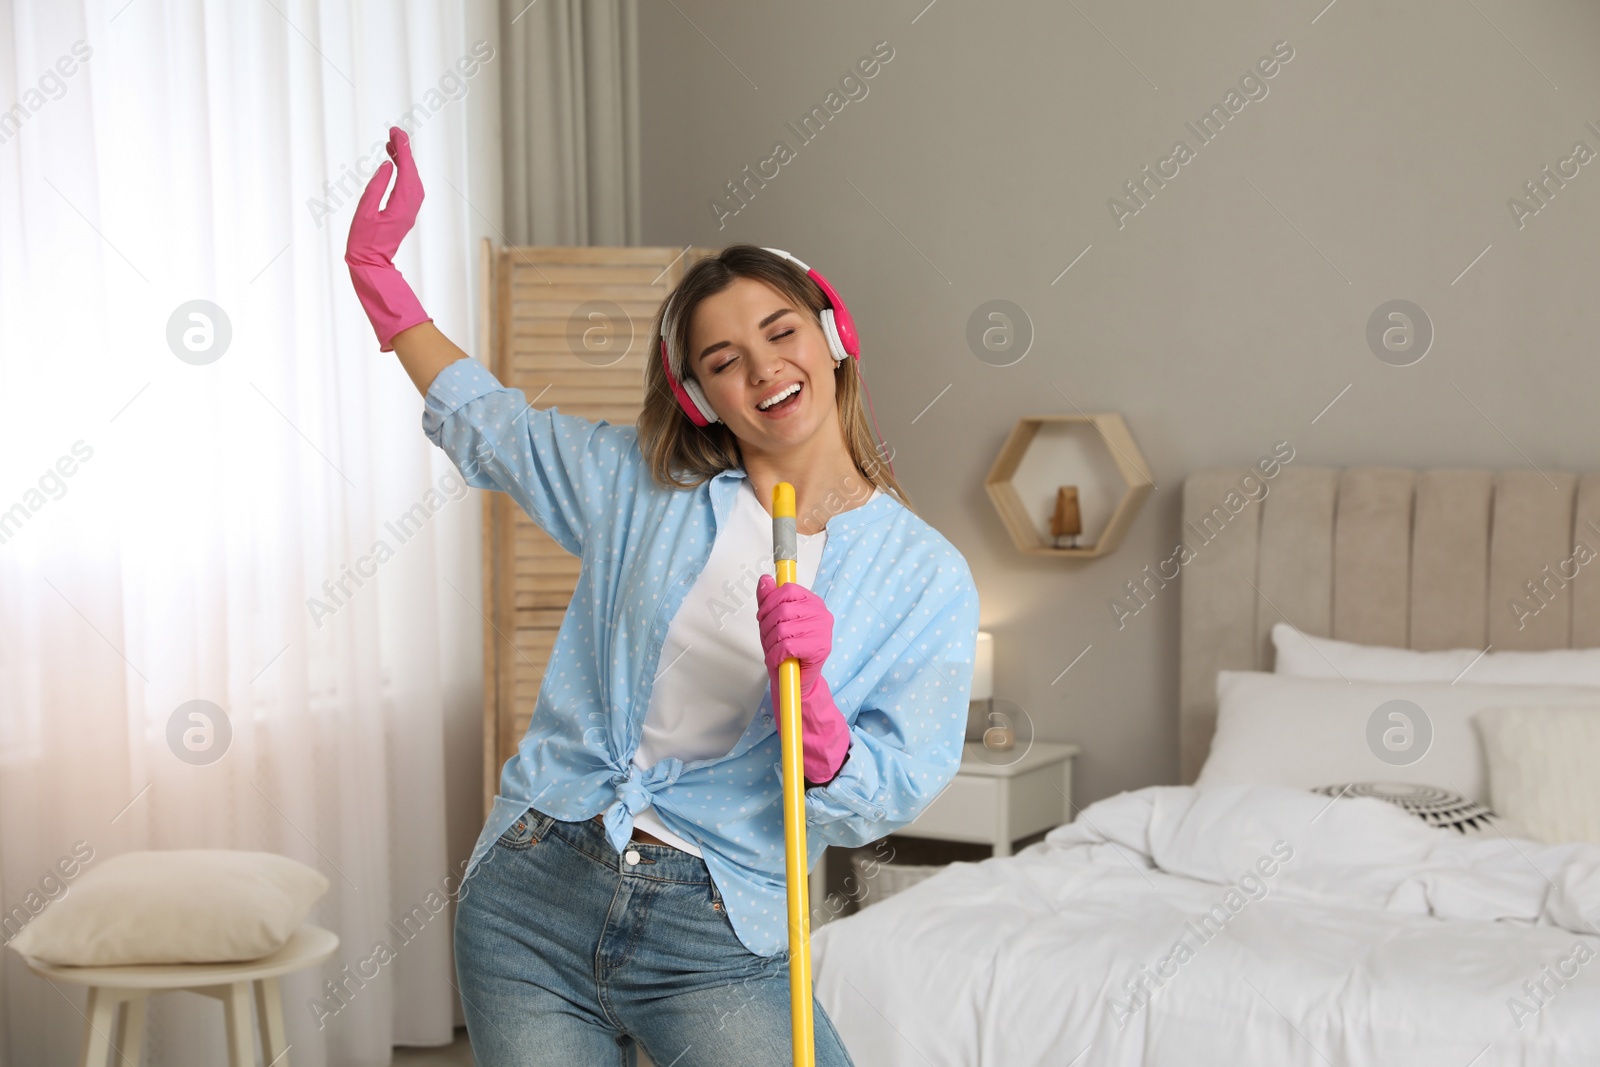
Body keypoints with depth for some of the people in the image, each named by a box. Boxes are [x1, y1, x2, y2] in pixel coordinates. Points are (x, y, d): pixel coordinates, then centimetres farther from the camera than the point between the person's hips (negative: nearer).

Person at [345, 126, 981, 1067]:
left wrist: (806, 690, -24)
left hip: (712, 936, -2)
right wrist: (374, 264, 15)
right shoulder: (642, 489, 6)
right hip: (534, 893, 2)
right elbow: (479, 417, 21)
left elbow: (875, 808, -5)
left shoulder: (929, 578, -1)